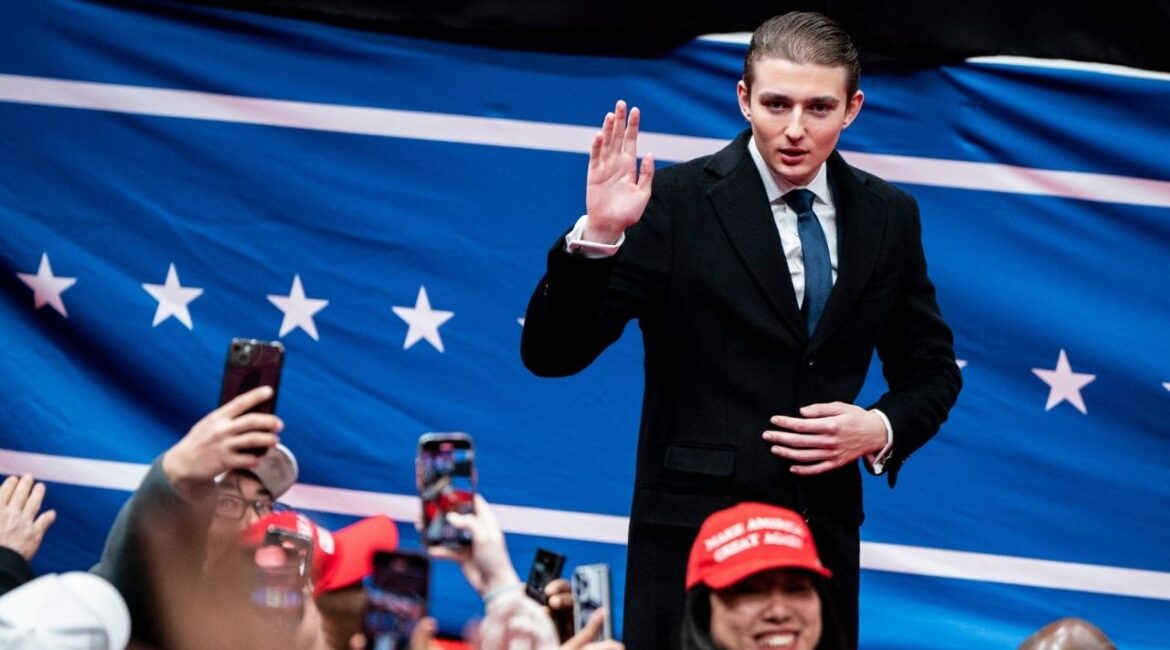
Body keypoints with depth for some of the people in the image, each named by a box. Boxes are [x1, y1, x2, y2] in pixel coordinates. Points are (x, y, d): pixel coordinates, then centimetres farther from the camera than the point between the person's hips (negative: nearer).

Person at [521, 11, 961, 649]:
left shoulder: (889, 216, 7)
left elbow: (931, 369, 17)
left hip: (825, 538, 4)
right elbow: (551, 354, -11)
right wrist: (598, 235, -27)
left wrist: (883, 429, -4)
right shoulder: (675, 201, -7)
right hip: (694, 530, -4)